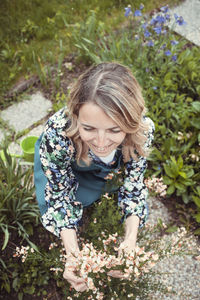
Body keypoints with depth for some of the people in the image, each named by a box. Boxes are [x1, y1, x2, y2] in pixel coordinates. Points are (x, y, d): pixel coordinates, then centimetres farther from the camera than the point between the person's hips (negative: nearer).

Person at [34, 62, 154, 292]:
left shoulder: (143, 129, -39)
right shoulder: (58, 134, -45)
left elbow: (133, 184, -23)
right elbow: (60, 194, -30)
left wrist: (130, 238, -36)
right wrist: (73, 254, -40)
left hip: (105, 169, 2)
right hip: (62, 160, -1)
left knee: (138, 213, 4)